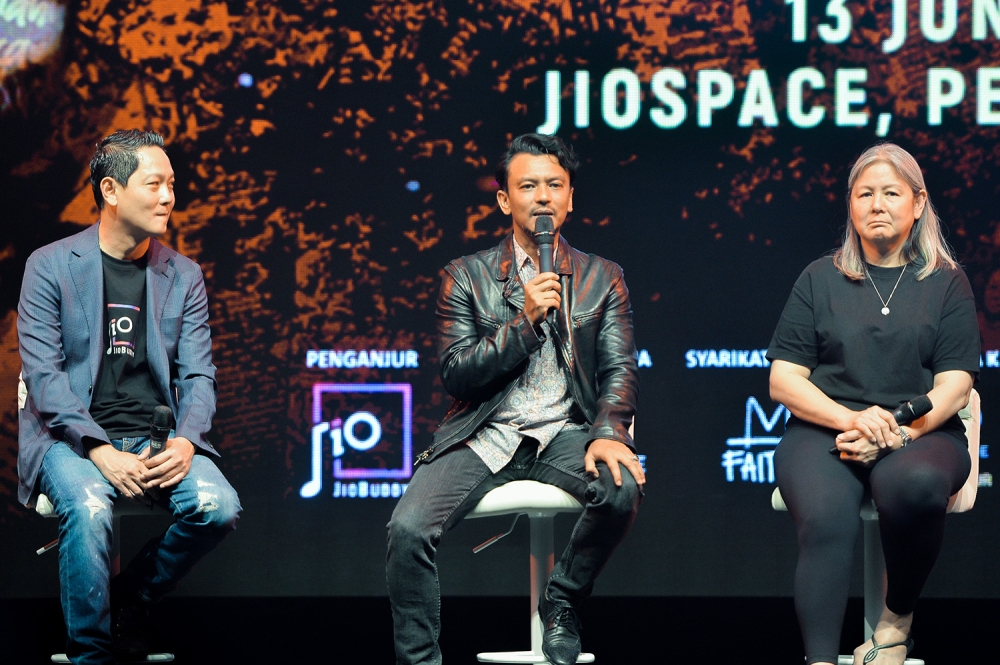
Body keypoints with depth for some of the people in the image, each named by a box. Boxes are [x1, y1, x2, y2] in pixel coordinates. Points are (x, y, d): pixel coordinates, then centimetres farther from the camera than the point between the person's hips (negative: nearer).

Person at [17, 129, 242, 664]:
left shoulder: (183, 277, 12)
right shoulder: (51, 266, 0)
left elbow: (197, 376, 8)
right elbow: (43, 374, -7)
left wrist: (185, 442, -15)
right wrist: (102, 452, -20)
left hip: (157, 437, 3)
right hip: (72, 437, -3)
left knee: (218, 506, -25)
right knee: (88, 508, -35)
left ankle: (130, 601, 1)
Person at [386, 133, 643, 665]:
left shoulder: (601, 279, 12)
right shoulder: (467, 277, 8)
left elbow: (619, 369, 3)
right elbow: (455, 375, -1)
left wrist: (608, 433, -18)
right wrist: (526, 321, -13)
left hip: (563, 432, 1)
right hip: (483, 437, -1)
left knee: (622, 489, -31)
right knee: (408, 528, -25)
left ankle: (560, 605, -5)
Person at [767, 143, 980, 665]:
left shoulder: (946, 283, 13)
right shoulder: (820, 280, 14)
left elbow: (954, 384, 3)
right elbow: (783, 381, 7)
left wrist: (897, 432, -16)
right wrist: (852, 419, -12)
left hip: (920, 434, 0)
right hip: (823, 428, 0)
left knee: (915, 486, -37)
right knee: (825, 519, -34)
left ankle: (896, 622, -14)